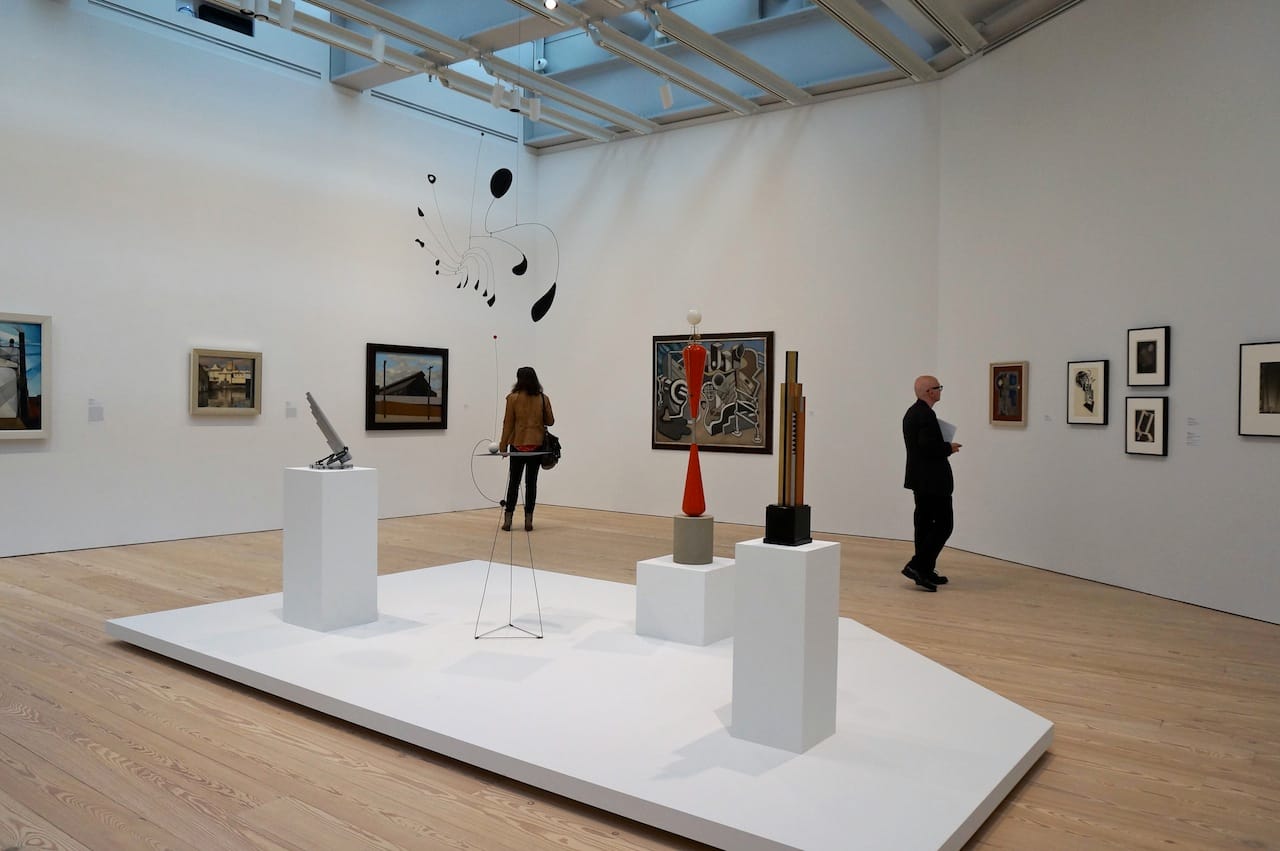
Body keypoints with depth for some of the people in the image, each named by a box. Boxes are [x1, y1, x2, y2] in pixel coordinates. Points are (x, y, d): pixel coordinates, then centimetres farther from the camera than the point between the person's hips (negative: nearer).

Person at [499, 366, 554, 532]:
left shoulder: (513, 398, -6)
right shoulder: (543, 399, -1)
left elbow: (508, 423, -5)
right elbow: (550, 421, 4)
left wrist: (503, 444, 3)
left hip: (518, 445, -1)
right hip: (537, 445, 1)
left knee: (514, 481, 8)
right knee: (531, 482, 6)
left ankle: (508, 519, 6)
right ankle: (528, 519, 5)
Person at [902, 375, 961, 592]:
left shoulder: (912, 412, 13)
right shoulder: (926, 415, -19)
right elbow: (929, 447, -26)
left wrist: (944, 446, 12)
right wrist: (949, 448, -9)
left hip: (921, 479, 10)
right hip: (932, 480, -10)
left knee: (925, 523, 12)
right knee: (944, 524, -5)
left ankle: (925, 572, 17)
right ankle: (918, 566, -9)